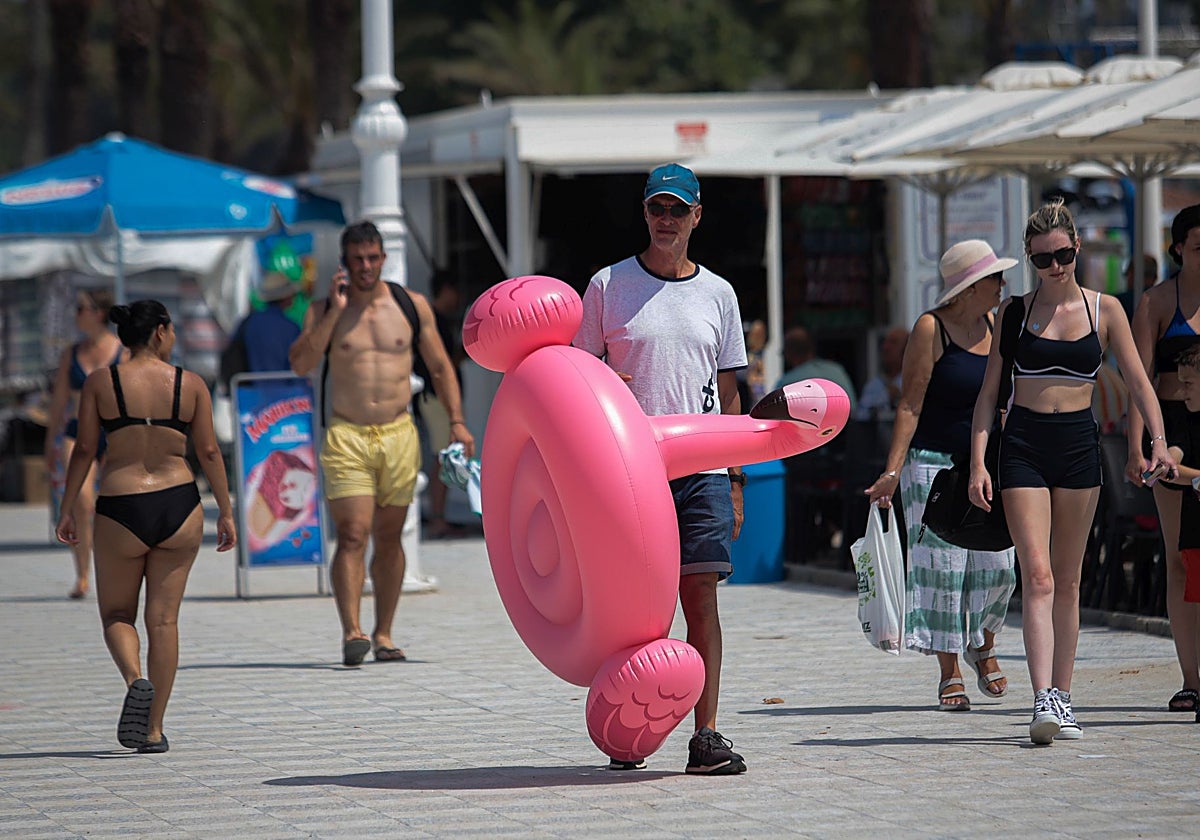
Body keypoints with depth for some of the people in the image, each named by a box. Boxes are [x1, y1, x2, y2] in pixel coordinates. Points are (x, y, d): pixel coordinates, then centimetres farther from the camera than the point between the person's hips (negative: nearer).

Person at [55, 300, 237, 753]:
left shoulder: (100, 383, -1)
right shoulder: (190, 384, 1)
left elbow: (84, 449, -2)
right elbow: (209, 452, 3)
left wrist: (67, 510, 7)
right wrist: (226, 511, 10)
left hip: (120, 511, -1)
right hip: (179, 509, 1)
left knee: (117, 615, 14)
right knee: (164, 618, 8)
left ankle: (136, 681, -16)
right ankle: (154, 729, 6)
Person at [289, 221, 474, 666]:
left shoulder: (412, 306, 7)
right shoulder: (323, 310, 4)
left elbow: (440, 366, 12)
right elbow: (301, 363, -10)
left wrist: (456, 421, 3)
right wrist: (334, 311, -13)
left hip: (399, 434, 2)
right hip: (346, 435, -2)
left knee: (389, 538, 6)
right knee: (352, 535, -15)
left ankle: (383, 635, 13)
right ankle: (351, 631, -23)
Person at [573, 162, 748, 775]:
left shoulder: (717, 294, 13)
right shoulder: (608, 286, 6)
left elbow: (728, 394, 15)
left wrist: (735, 477, 10)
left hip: (702, 470, 2)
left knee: (700, 593, -5)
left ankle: (706, 735, -7)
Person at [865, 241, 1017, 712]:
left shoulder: (995, 325, 10)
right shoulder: (931, 329, -7)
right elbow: (910, 405, -9)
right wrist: (893, 470, -16)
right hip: (935, 463, -5)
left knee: (996, 564, -2)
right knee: (943, 567, -4)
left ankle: (982, 646, 24)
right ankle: (949, 672, 5)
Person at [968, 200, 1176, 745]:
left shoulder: (1105, 310, 5)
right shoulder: (1014, 311, 4)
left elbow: (1137, 380, 4)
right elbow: (989, 392, 5)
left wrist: (1158, 440, -11)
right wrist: (977, 463, -4)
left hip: (1079, 443, 1)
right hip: (1023, 444, -1)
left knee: (1067, 581, 8)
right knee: (1038, 577, -13)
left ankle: (1062, 697, 16)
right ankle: (1043, 700, -21)